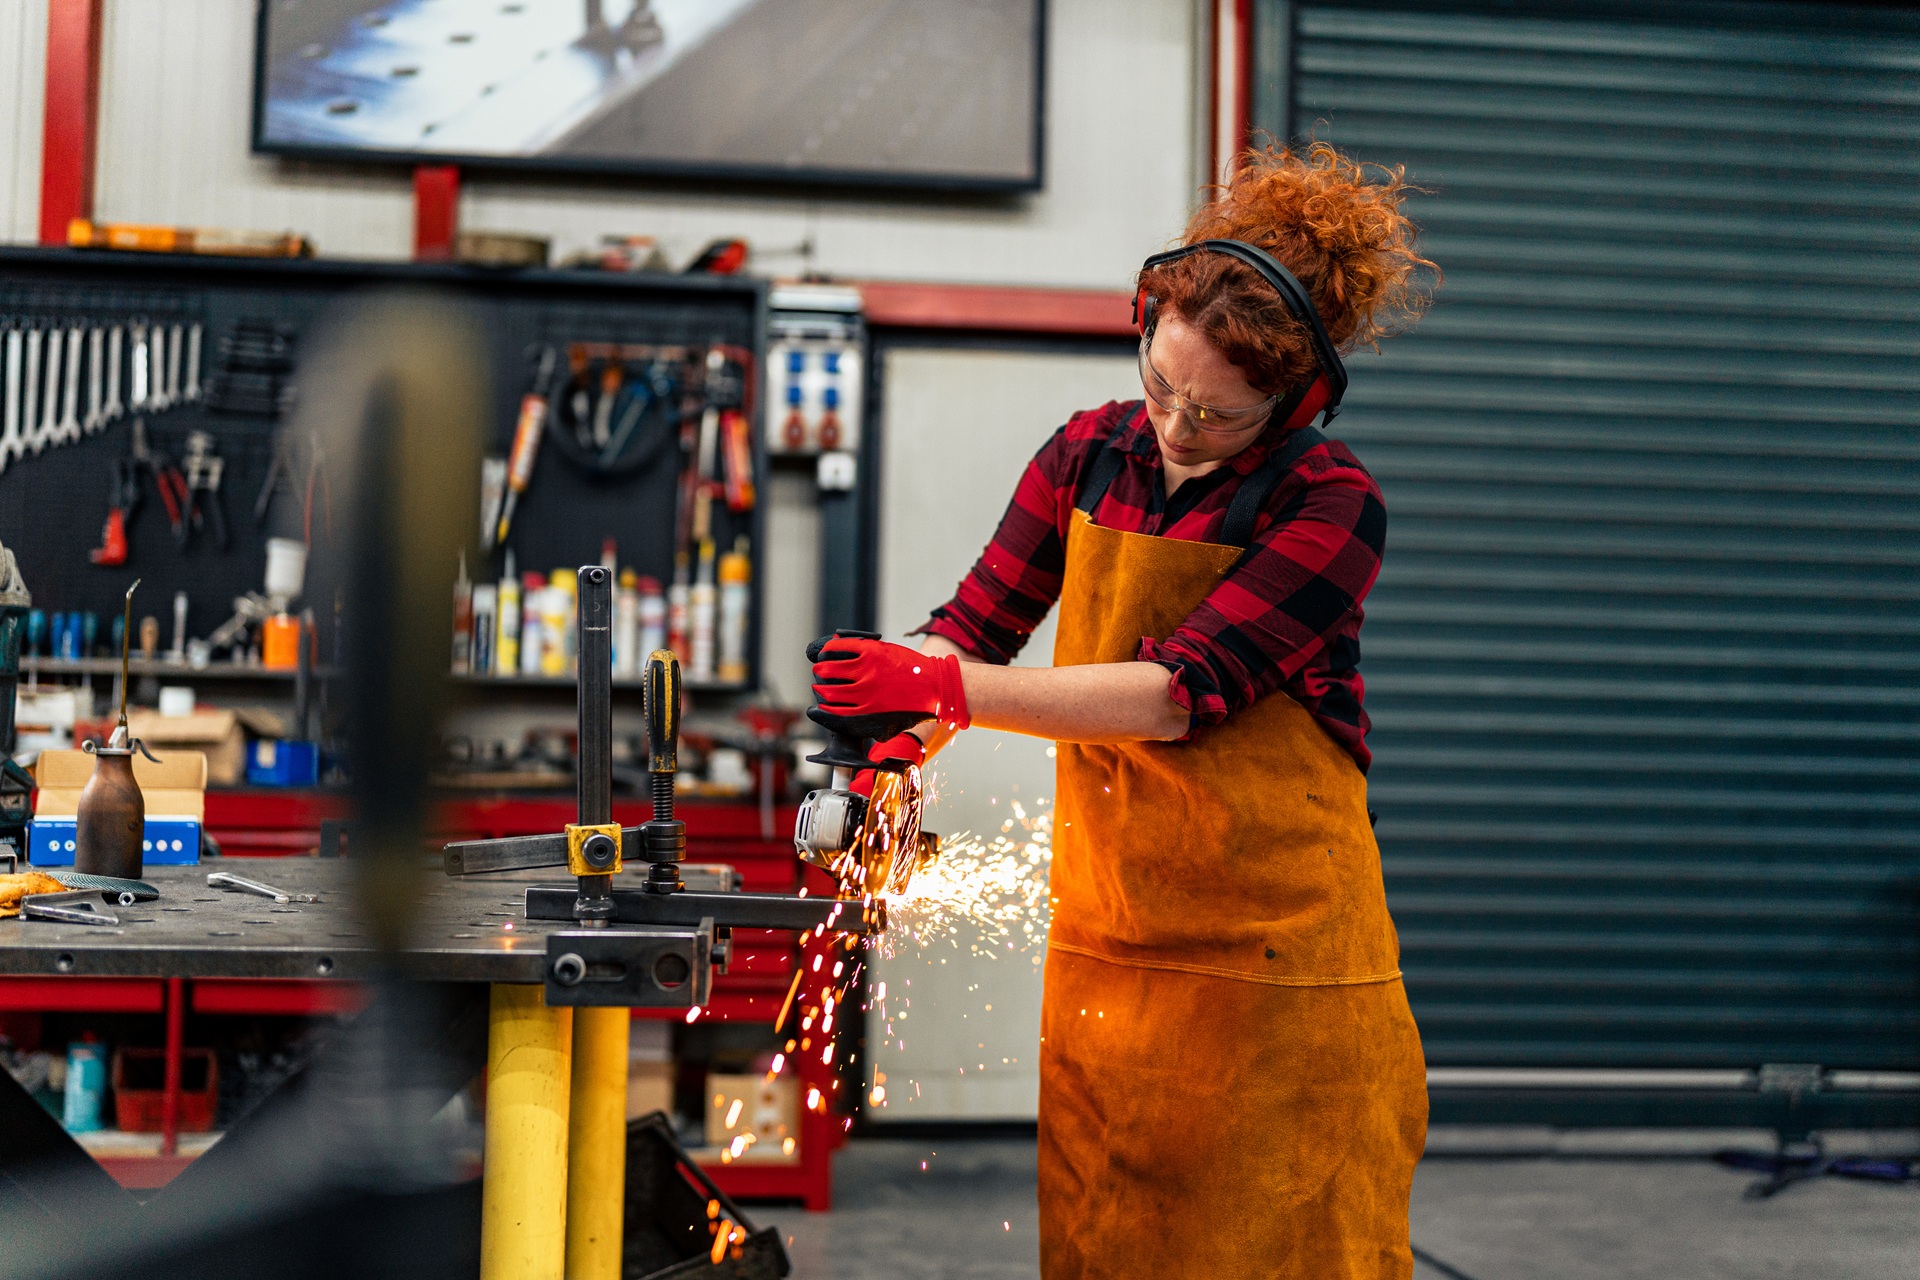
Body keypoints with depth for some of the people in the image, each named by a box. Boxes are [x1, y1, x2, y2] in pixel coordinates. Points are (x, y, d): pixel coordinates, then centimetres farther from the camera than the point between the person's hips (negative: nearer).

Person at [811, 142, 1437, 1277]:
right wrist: (903, 730, -16)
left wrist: (953, 692, -24)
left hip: (1277, 953, -5)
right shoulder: (1090, 456, 4)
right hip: (1107, 946, 5)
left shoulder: (1330, 504, -13)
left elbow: (1182, 691, -21)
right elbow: (972, 624, 6)